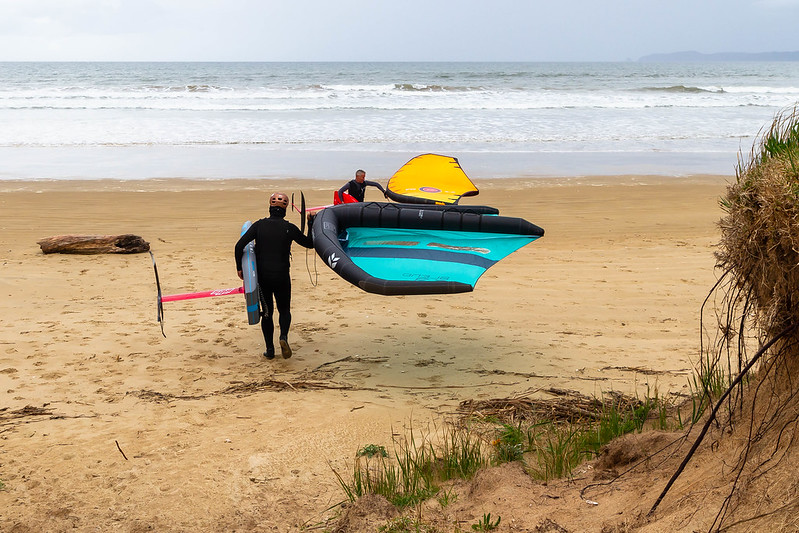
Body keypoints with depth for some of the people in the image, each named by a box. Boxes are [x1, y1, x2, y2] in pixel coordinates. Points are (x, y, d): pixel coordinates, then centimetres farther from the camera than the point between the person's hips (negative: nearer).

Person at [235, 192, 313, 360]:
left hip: (262, 276, 1)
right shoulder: (289, 228, -6)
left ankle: (270, 349, 13)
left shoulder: (259, 225, -2)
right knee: (284, 310, 15)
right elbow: (309, 244, 5)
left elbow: (240, 245, -7)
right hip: (282, 276, -1)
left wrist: (239, 267, 3)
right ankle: (283, 336, -12)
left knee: (267, 312, 14)